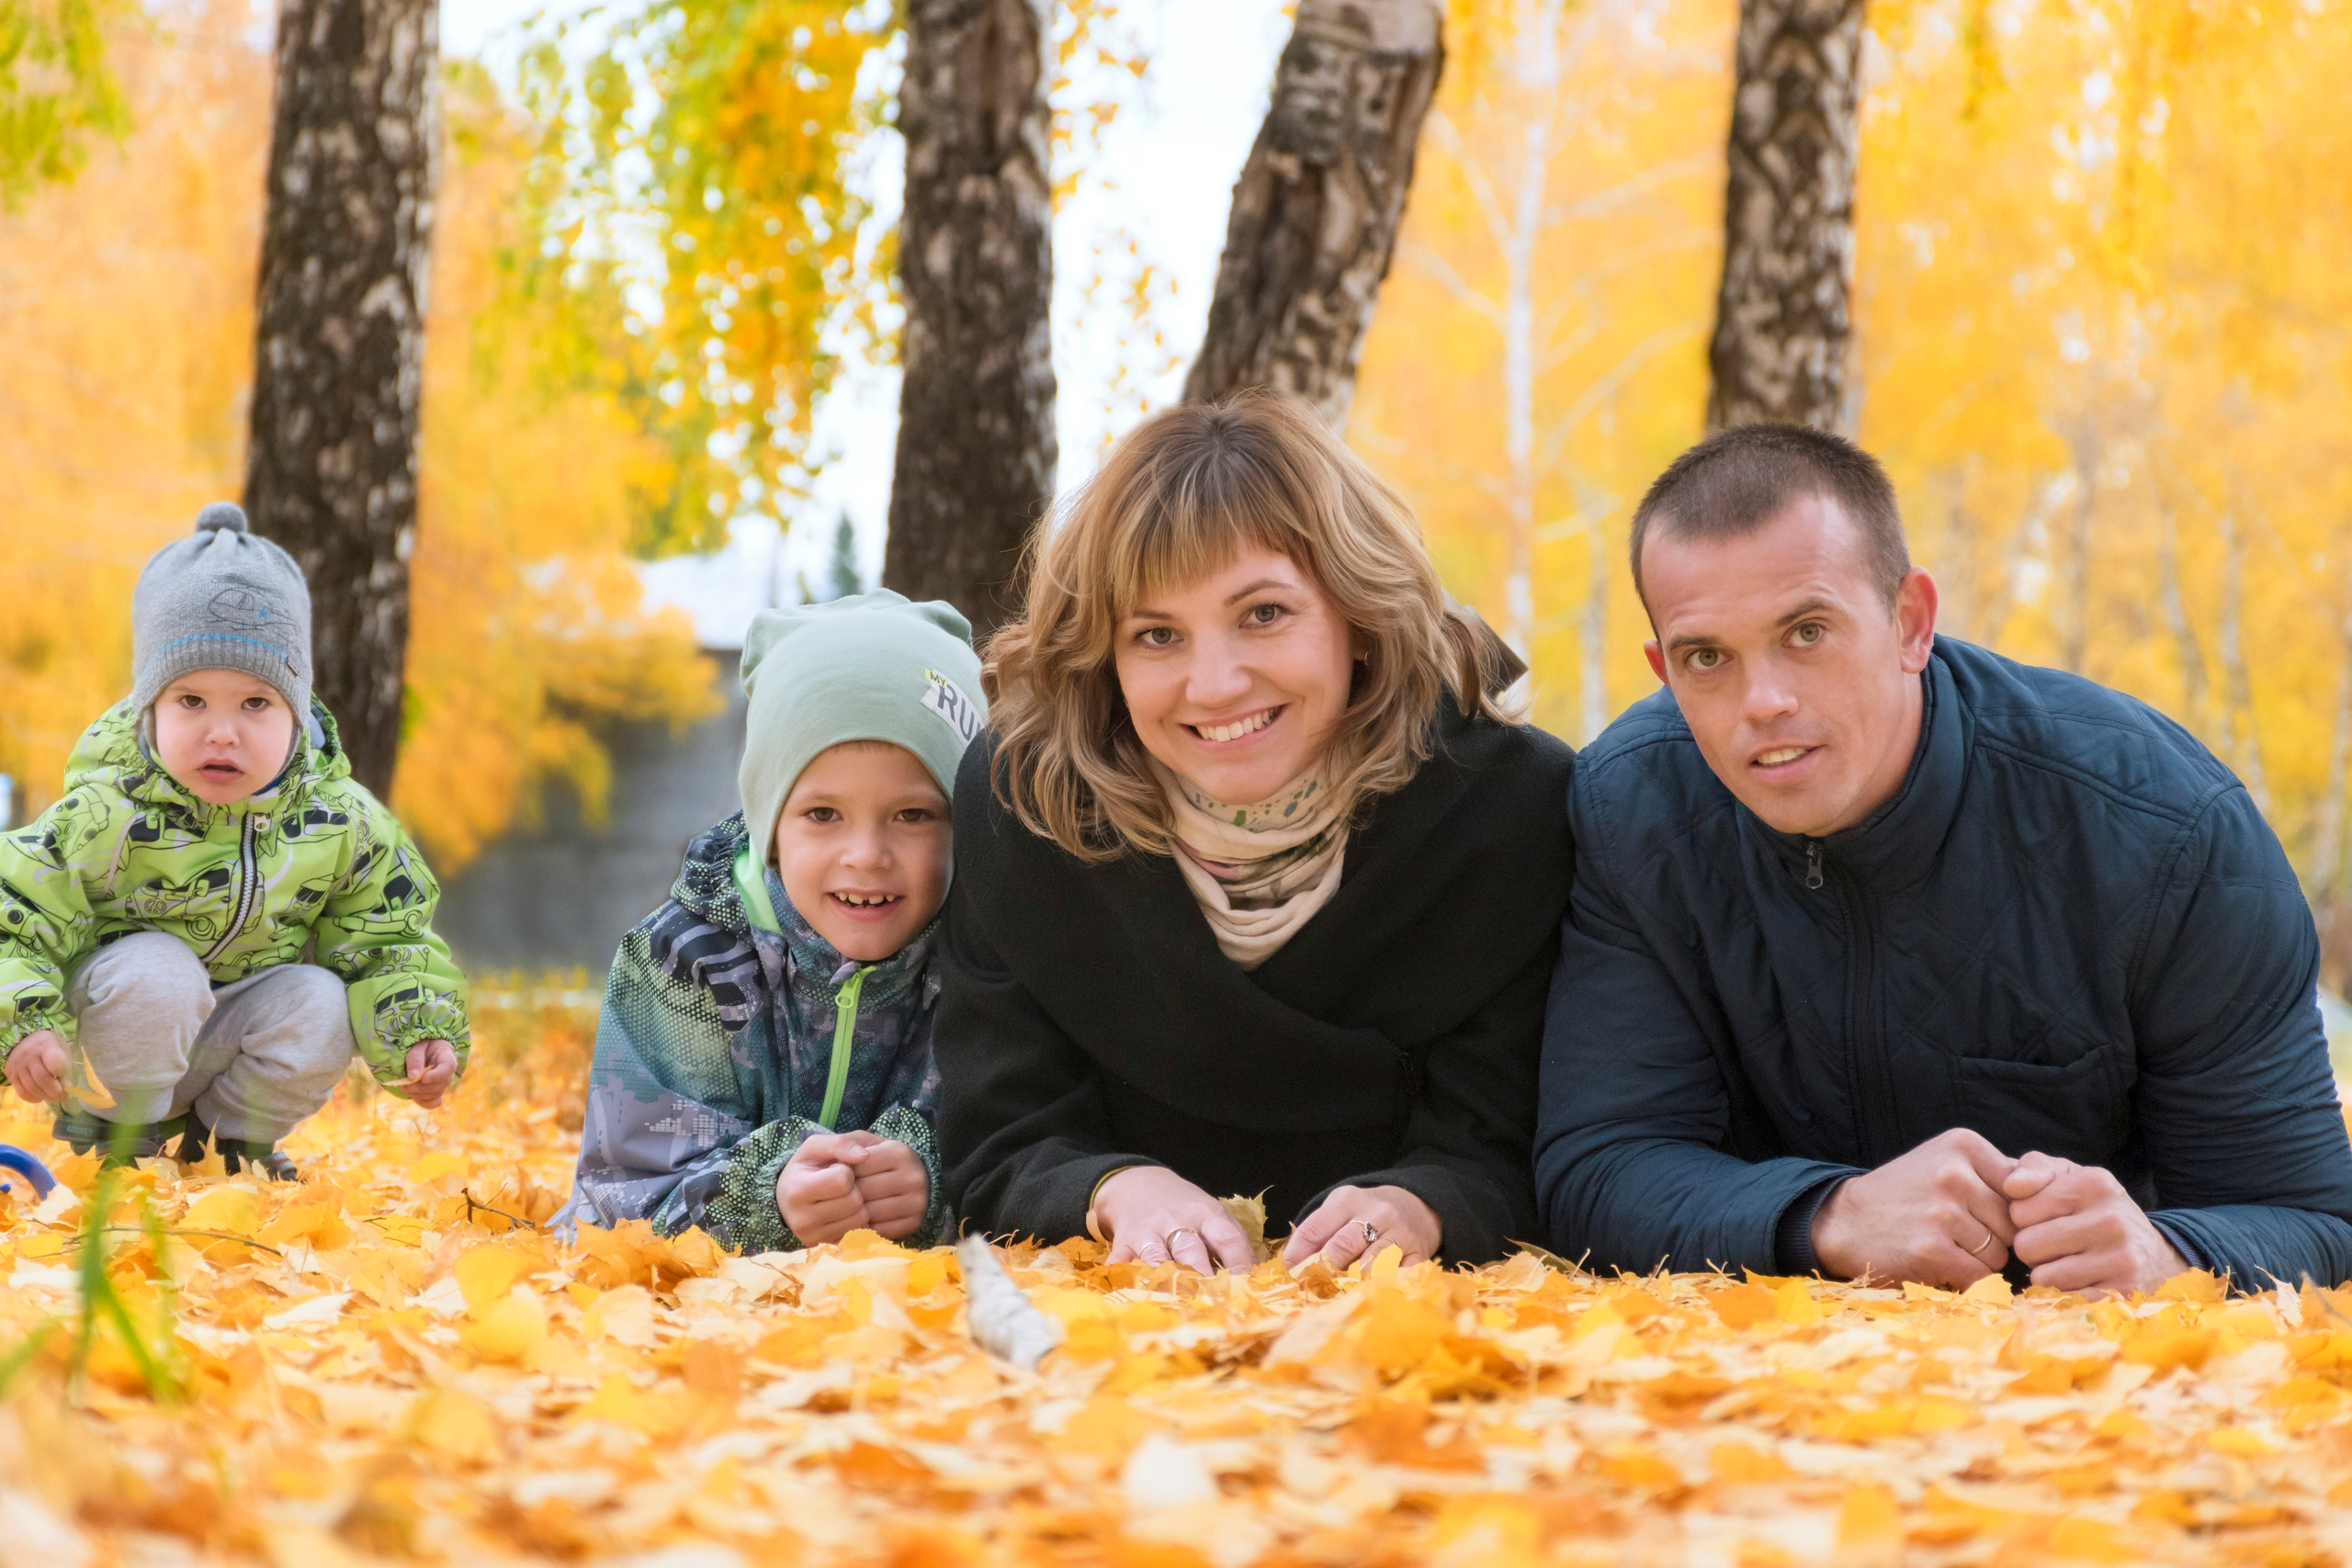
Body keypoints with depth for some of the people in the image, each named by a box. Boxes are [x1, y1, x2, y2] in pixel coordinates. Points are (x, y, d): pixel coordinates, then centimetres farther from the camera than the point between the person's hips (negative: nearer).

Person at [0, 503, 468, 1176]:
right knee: (157, 972, -32)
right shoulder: (106, 818, -23)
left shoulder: (338, 822, -12)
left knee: (320, 1005, -23)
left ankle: (230, 1136, 6)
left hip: (234, 1034, 4)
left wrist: (420, 1036, -16)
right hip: (113, 1043, -4)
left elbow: (387, 941, 0)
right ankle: (116, 1141, -7)